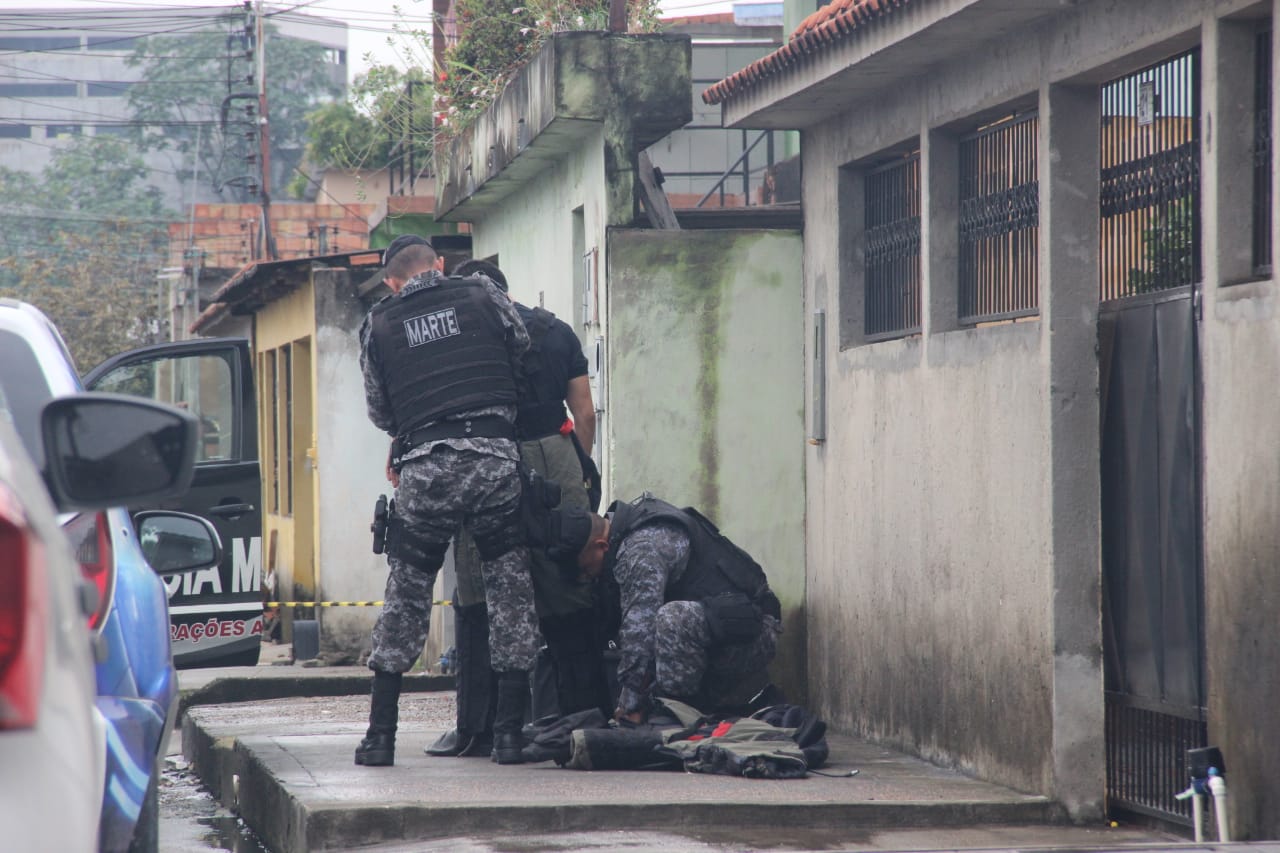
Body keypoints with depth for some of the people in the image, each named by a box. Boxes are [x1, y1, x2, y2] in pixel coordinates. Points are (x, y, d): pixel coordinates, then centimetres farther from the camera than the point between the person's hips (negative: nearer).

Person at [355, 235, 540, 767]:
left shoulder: (379, 325, 12)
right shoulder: (483, 297, 10)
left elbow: (380, 413, 15)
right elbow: (526, 354, 15)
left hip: (424, 469, 1)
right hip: (496, 460, -1)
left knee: (405, 599, 10)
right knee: (511, 597, 7)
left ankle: (381, 734, 8)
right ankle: (509, 733, 5)